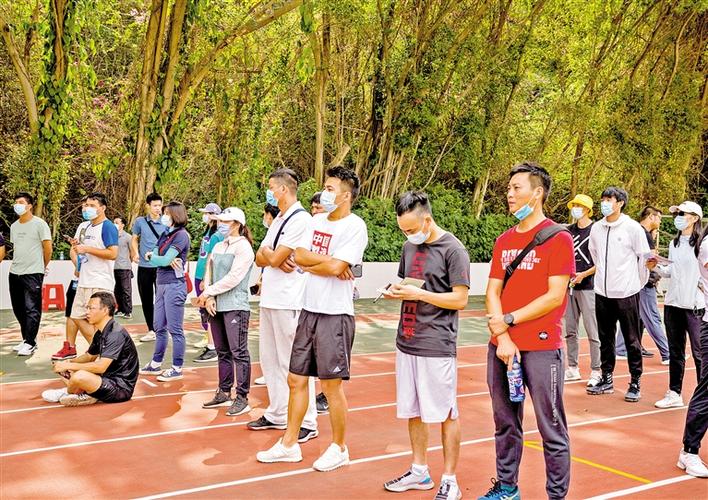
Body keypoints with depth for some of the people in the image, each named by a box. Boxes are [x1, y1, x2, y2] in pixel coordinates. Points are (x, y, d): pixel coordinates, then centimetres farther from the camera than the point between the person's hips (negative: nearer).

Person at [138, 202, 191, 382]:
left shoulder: (181, 235, -9)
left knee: (175, 329, -2)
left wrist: (151, 256, 3)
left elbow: (164, 260, -15)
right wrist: (168, 260, -12)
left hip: (174, 285, -8)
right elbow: (151, 255, 7)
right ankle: (156, 364, 25)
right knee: (159, 328, 15)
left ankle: (177, 369, 4)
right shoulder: (165, 234, 16)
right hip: (161, 284, 8)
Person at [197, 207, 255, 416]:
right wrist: (209, 298, -3)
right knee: (223, 352, 13)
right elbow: (209, 273, 13)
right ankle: (224, 393, 22)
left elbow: (233, 278, -16)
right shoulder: (218, 247, 15)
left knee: (239, 352, -6)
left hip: (235, 307, -7)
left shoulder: (243, 247, -7)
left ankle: (242, 398, -2)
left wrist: (207, 293, -11)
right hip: (216, 306, 8)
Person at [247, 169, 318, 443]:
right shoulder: (277, 220, 18)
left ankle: (306, 423, 4)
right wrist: (274, 257, -8)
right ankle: (277, 415, 26)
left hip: (289, 302, -10)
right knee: (270, 360, 15)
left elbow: (274, 258, -17)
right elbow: (260, 258, 12)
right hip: (269, 298, 10)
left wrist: (269, 252, 4)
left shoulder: (300, 220, -13)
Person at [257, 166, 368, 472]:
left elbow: (336, 267, -21)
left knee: (332, 384, 3)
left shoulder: (355, 226, -12)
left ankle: (339, 448, 20)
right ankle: (289, 444, 26)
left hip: (335, 315, -7)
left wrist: (309, 264, -5)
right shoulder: (317, 221, 11)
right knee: (296, 379, 13)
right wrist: (329, 261, -11)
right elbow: (300, 255, 2)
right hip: (309, 310, 7)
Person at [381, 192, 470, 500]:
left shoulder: (453, 250, -9)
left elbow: (460, 299, -11)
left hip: (437, 346, -7)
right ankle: (419, 471, 28)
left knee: (445, 414, 2)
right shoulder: (409, 247, 12)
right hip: (407, 343, 7)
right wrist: (395, 292, 1)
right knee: (412, 411, 14)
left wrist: (419, 294, -17)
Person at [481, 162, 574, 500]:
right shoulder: (503, 241, 12)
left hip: (542, 348, -6)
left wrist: (508, 320, -10)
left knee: (551, 429, 2)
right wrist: (501, 337, -6)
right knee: (505, 423, 15)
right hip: (501, 346, 6)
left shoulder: (558, 238, -6)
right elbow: (493, 292, 8)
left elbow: (554, 297, -12)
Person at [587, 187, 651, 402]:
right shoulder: (596, 228, 5)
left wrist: (638, 283, 4)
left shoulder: (632, 227, -8)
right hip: (602, 292, 5)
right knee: (605, 338, 12)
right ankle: (607, 379, 23)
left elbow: (645, 257, -3)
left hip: (626, 293, -5)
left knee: (632, 340, 3)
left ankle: (635, 383, 12)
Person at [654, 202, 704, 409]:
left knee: (699, 352, 0)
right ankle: (674, 394, 21)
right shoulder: (674, 243, 13)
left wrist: (702, 281, -24)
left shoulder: (701, 243, -9)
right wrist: (656, 267, 2)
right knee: (675, 351, 13)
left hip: (695, 305, -7)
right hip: (673, 303, 7)